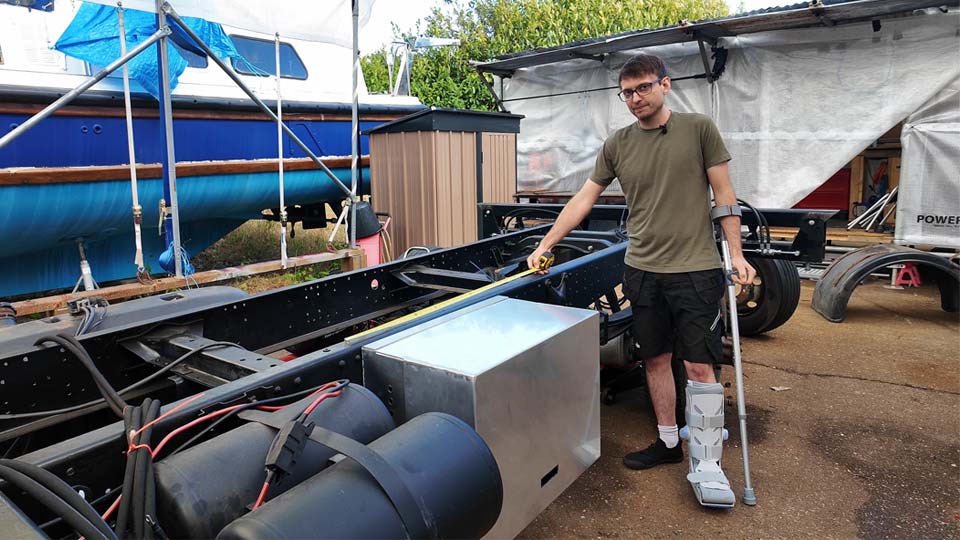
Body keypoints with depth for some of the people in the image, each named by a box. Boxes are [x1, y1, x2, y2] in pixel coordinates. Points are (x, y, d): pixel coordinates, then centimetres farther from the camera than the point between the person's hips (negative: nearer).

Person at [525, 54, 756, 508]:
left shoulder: (698, 129, -1)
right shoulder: (617, 145, 6)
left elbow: (723, 194, 0)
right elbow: (584, 199, 7)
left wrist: (736, 253, -5)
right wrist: (545, 245, 2)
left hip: (695, 269, -3)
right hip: (642, 270, 4)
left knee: (699, 366, -3)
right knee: (655, 359, 12)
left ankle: (706, 464, 8)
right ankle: (668, 442, 28)